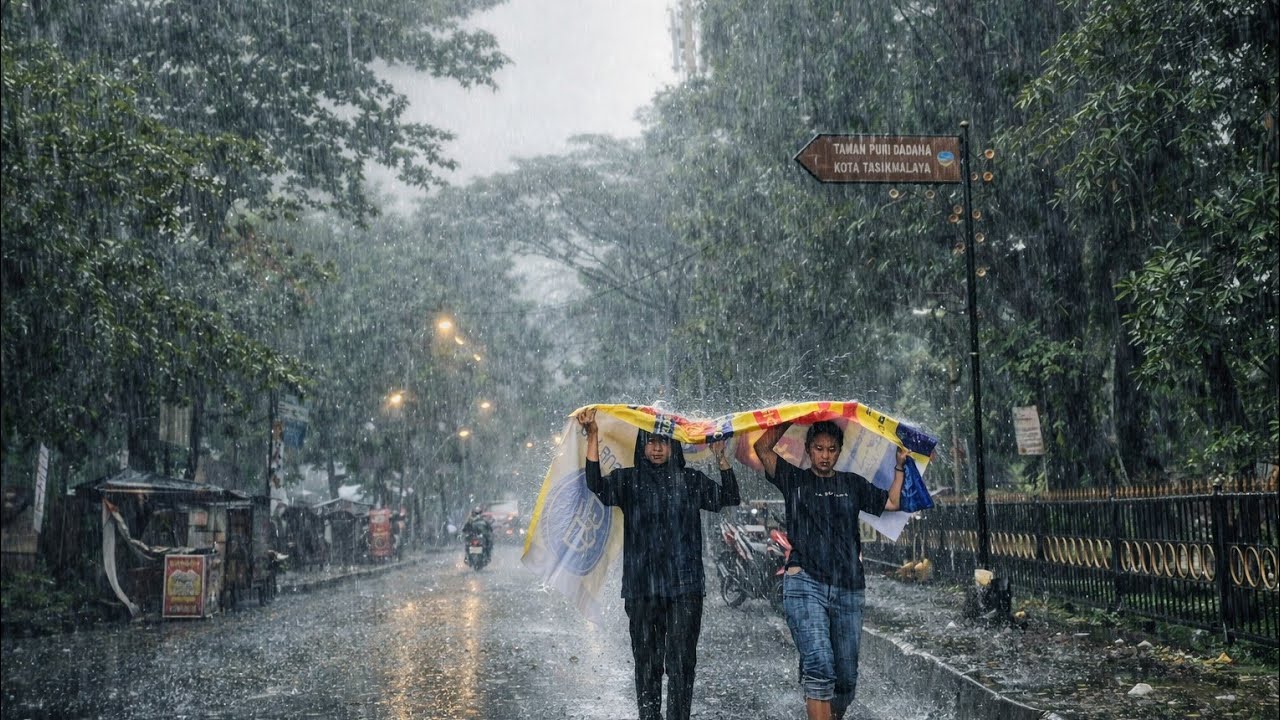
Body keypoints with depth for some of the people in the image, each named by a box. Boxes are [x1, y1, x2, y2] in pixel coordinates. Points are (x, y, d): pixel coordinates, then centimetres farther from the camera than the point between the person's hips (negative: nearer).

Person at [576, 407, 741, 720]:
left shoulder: (690, 480, 10)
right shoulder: (627, 480, 7)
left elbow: (728, 498, 1)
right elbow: (596, 485, -12)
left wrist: (721, 457, -11)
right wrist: (593, 436, -20)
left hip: (685, 588, 0)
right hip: (641, 588, 0)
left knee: (681, 662, -2)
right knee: (646, 662, 4)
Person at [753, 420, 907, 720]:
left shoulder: (853, 484, 17)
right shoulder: (794, 479, 9)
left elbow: (893, 502, 17)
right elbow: (762, 447, -1)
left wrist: (900, 464, 14)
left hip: (848, 590, 4)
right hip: (805, 584, -4)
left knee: (846, 678, 7)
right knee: (819, 667, -20)